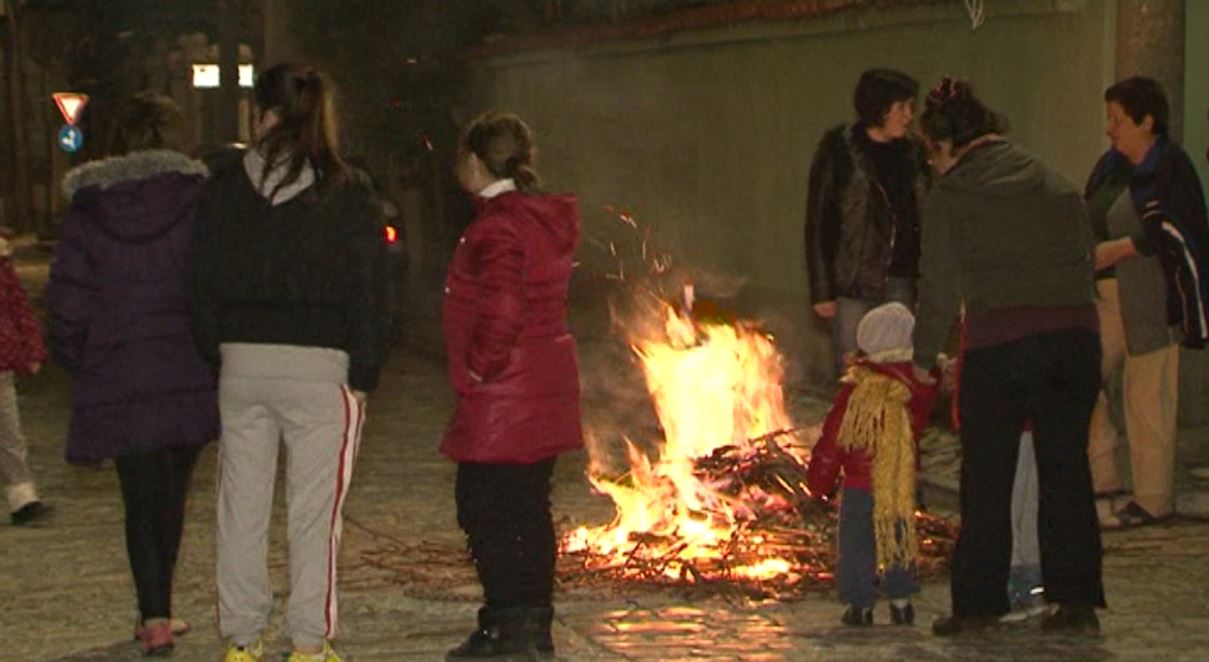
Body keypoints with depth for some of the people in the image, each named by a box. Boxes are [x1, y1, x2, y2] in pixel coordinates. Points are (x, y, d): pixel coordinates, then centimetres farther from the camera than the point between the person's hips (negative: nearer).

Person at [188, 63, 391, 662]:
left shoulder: (226, 189, 4)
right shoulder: (344, 197, -5)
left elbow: (202, 282, 8)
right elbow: (368, 294, -5)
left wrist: (215, 352, 15)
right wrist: (363, 375, 1)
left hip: (242, 361, 3)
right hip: (319, 365, -3)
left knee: (241, 504, 11)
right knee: (315, 510, 2)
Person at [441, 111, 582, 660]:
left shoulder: (498, 225, -17)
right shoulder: (547, 218, 13)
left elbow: (502, 310, -28)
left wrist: (479, 367, -14)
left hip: (503, 398, -10)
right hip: (546, 388, 10)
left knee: (484, 508, -2)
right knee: (529, 507, 14)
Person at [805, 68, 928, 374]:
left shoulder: (911, 154, 11)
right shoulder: (839, 150, -2)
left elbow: (921, 220, 15)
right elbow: (817, 221, -3)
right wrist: (822, 291, -8)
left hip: (901, 280, 4)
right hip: (855, 283, -4)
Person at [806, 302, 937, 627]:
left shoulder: (857, 387, -11)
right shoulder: (919, 386, -6)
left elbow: (834, 436, -5)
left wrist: (820, 478, 4)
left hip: (859, 484, -3)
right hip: (901, 484, 3)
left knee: (856, 543, 6)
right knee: (900, 539, 15)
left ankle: (860, 603, 6)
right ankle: (901, 602, 16)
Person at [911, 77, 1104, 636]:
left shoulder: (950, 196, 5)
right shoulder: (1054, 184, 16)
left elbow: (939, 287, 7)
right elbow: (1087, 258, 15)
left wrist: (923, 359, 17)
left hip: (997, 343, -3)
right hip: (1075, 333, 4)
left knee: (987, 476, 7)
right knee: (1067, 468, 10)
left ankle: (978, 604, 10)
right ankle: (1077, 601, 10)